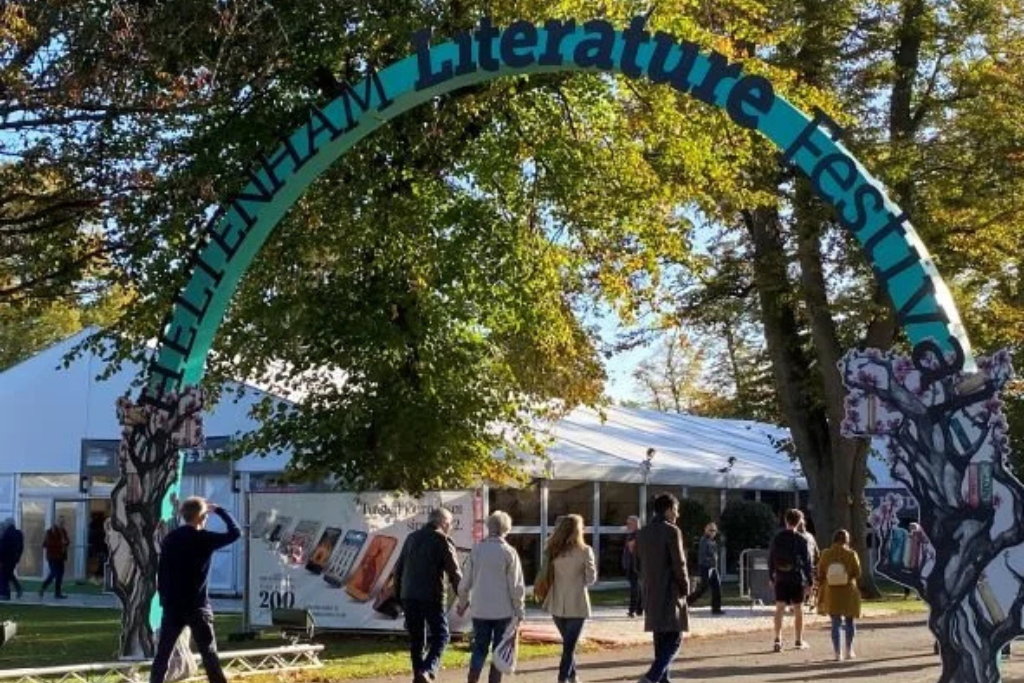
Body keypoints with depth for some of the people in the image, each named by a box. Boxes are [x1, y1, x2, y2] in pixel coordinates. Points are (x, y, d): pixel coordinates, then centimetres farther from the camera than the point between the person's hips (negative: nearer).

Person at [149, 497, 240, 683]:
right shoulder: (205, 539, -8)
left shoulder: (170, 538, 7)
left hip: (172, 605, 4)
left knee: (163, 653, 10)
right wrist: (219, 510, 9)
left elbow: (161, 571, 10)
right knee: (209, 654, 0)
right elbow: (235, 533, 1)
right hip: (197, 606, -4)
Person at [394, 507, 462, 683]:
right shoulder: (442, 540, -4)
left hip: (409, 596, 6)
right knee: (440, 635, 2)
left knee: (416, 638, 13)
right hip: (431, 596, -6)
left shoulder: (412, 538, 15)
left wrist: (398, 594, 22)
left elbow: (399, 568, 18)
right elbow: (454, 572, -7)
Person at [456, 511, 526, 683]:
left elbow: (465, 583, 6)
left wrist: (463, 604, 20)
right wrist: (519, 611, 1)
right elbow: (516, 586, -8)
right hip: (503, 611, -3)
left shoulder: (476, 550, 0)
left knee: (479, 650, 11)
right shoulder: (509, 552, -9)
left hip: (480, 610, 3)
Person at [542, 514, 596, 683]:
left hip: (557, 605, 4)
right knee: (569, 646, 0)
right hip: (576, 605, -4)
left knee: (568, 643, 21)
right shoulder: (584, 551, -9)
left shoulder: (552, 550, 1)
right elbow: (591, 578, -6)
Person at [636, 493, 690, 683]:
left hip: (651, 594, 8)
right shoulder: (672, 531, -12)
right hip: (670, 593, -8)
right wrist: (685, 588, -2)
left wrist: (647, 585, 14)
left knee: (661, 640, 14)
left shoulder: (643, 533, 10)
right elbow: (679, 564, -13)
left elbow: (642, 563, 11)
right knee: (674, 639, -6)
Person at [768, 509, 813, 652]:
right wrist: (809, 581, -1)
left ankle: (778, 639, -15)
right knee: (798, 609, 9)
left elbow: (771, 559, 6)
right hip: (797, 578, -2)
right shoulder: (801, 540, -7)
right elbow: (807, 562, -6)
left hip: (780, 579, 2)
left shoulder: (777, 538, 2)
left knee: (779, 608, -1)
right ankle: (799, 641, 17)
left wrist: (771, 577, 14)